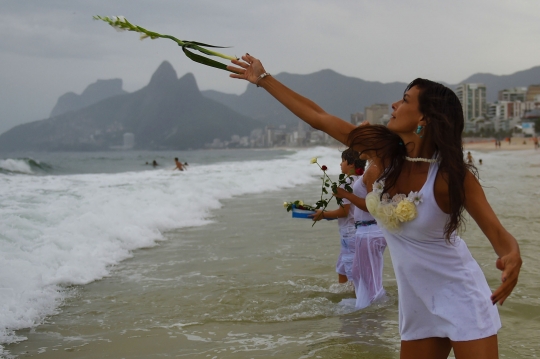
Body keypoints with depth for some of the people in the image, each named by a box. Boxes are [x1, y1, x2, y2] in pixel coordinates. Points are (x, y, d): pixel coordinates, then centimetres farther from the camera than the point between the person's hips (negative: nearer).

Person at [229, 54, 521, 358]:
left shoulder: (450, 174, -21)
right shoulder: (384, 151, -8)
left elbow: (498, 233, -22)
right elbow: (318, 118, -2)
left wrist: (513, 257, -46)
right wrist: (264, 79, 3)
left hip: (461, 299, -5)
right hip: (418, 301, 5)